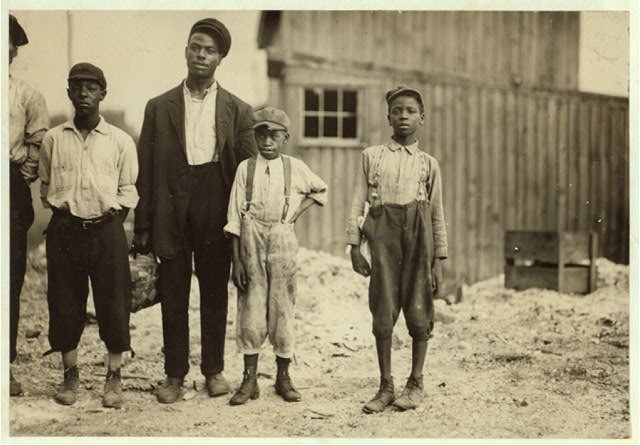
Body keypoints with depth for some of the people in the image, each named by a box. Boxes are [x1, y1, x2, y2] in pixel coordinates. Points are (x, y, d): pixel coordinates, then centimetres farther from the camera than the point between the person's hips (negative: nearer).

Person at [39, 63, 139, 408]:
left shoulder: (120, 141, 3)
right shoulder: (53, 139, 6)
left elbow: (128, 189, 8)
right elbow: (45, 185, 15)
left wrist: (114, 216, -2)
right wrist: (61, 210, 5)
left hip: (106, 229, -1)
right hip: (64, 229, 1)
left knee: (113, 303, 1)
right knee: (64, 302, 6)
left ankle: (113, 377, 14)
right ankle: (70, 375, 20)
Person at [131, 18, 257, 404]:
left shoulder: (239, 111, 6)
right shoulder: (159, 107, 7)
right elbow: (146, 170, 5)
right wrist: (142, 227, 1)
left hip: (216, 214, 0)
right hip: (172, 213, 0)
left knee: (215, 296, 9)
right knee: (173, 297, 5)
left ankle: (214, 370, 21)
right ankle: (175, 375, 15)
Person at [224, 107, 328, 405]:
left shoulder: (295, 168, 3)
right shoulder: (245, 168, 1)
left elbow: (320, 190, 22)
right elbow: (235, 217, 0)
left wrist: (298, 212, 6)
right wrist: (236, 260, -5)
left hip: (282, 241, 0)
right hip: (251, 241, 0)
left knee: (282, 308, 5)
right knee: (250, 309, 2)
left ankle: (283, 376, 18)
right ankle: (249, 379, 12)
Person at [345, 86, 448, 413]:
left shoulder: (428, 163, 13)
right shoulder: (371, 156, 12)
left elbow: (437, 214, 12)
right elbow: (357, 203, 8)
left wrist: (438, 260, 7)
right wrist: (353, 245, 0)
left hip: (418, 230, 0)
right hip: (383, 230, 0)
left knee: (418, 310, -1)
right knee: (383, 313, 0)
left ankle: (415, 383, 14)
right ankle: (386, 387, 10)